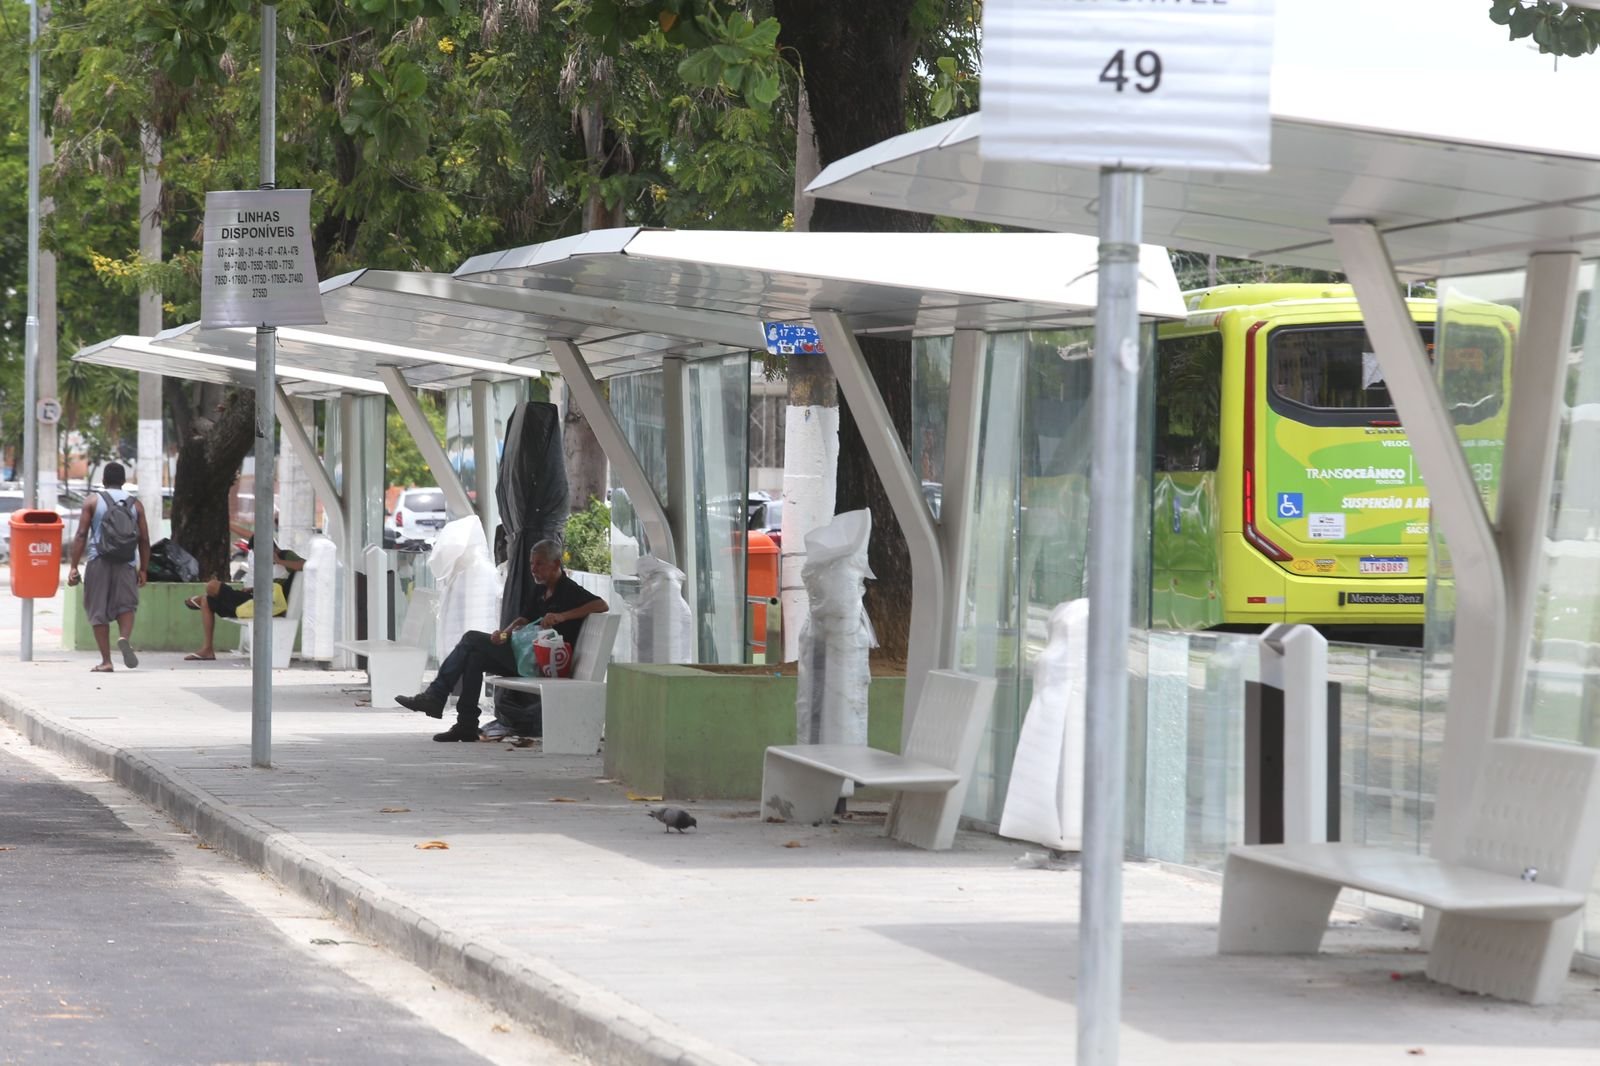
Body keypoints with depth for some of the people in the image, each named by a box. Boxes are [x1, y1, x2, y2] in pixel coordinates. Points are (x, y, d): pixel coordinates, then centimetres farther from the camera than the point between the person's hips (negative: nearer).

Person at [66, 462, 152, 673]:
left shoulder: (93, 502, 4)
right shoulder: (135, 504, 9)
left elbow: (81, 535, -2)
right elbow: (144, 539, 6)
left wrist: (73, 566, -2)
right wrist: (144, 569, 12)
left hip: (98, 562, -1)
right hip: (126, 563, 1)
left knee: (98, 612, 5)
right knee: (126, 604, 10)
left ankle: (106, 660, 1)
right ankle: (125, 637, -21)